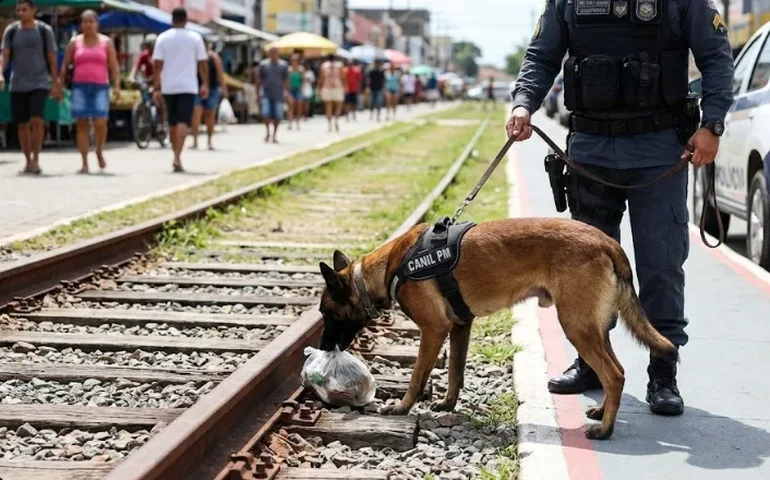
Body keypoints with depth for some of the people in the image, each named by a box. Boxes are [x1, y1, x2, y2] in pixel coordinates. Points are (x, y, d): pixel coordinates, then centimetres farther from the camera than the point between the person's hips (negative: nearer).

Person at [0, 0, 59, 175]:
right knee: (22, 124, 6)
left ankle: (36, 160, -11)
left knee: (36, 120, -18)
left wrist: (55, 84, 0)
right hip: (18, 84, 3)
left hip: (40, 83, -3)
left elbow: (52, 58, 2)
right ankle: (28, 161, 17)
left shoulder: (45, 31, 0)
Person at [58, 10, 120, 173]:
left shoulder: (106, 42, 8)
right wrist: (60, 86, 3)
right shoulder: (74, 42, 9)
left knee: (100, 123, -13)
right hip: (80, 86, 1)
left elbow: (114, 66, 4)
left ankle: (99, 152, 15)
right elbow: (65, 66, 11)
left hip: (100, 87, -1)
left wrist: (116, 86, -7)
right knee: (81, 124, -2)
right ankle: (85, 163, 2)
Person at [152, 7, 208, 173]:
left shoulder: (163, 38, 1)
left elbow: (157, 65, -3)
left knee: (173, 122, 15)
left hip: (168, 87, 2)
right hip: (187, 86, -2)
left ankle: (176, 156, 25)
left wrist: (156, 88, -1)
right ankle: (177, 157, -24)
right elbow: (202, 64, 2)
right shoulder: (195, 38, 0)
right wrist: (205, 85, 12)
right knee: (183, 122, -9)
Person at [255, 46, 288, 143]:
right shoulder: (263, 64, 5)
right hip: (266, 94, 0)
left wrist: (287, 93, 2)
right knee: (266, 113, -11)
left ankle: (274, 135, 15)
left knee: (277, 116, 2)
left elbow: (286, 80, 7)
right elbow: (259, 79, 9)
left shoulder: (283, 65, 6)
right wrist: (258, 92, 5)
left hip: (278, 94, 0)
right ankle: (267, 132, 6)